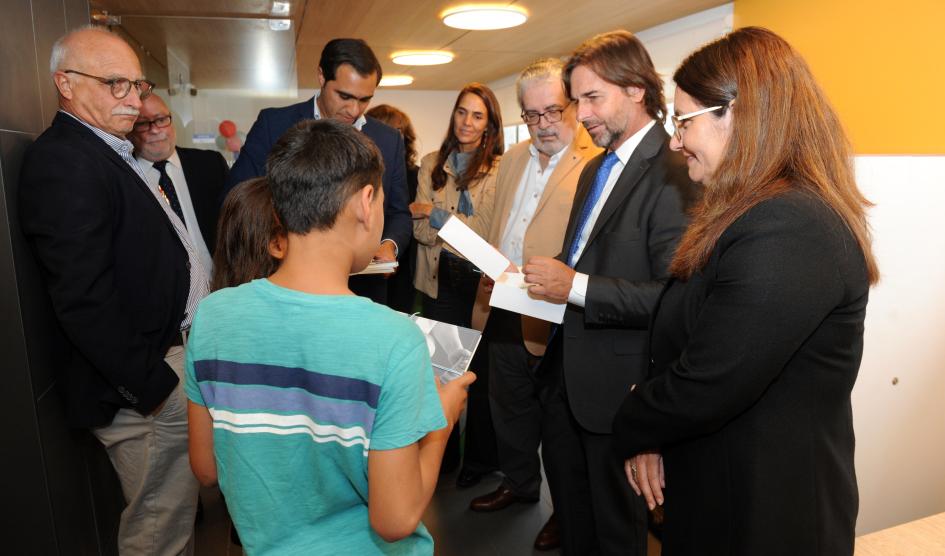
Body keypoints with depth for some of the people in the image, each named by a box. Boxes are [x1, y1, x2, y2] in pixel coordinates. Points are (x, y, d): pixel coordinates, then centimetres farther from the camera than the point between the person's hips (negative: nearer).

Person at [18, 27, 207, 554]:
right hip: (145, 380, -9)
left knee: (175, 507, 24)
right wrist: (152, 385, -20)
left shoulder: (109, 152, 13)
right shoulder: (63, 160, -17)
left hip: (171, 356, 10)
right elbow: (85, 300, -23)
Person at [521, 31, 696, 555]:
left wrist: (577, 287, -26)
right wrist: (547, 275, 0)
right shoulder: (595, 169, 11)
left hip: (615, 382, -8)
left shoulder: (672, 175, -19)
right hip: (565, 369, 8)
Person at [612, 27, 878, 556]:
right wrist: (652, 433, -3)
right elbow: (685, 341, 7)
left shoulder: (786, 231, -28)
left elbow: (703, 389, -29)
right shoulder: (762, 213, 6)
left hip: (763, 511, -8)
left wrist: (633, 428, -9)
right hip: (733, 488, 9)